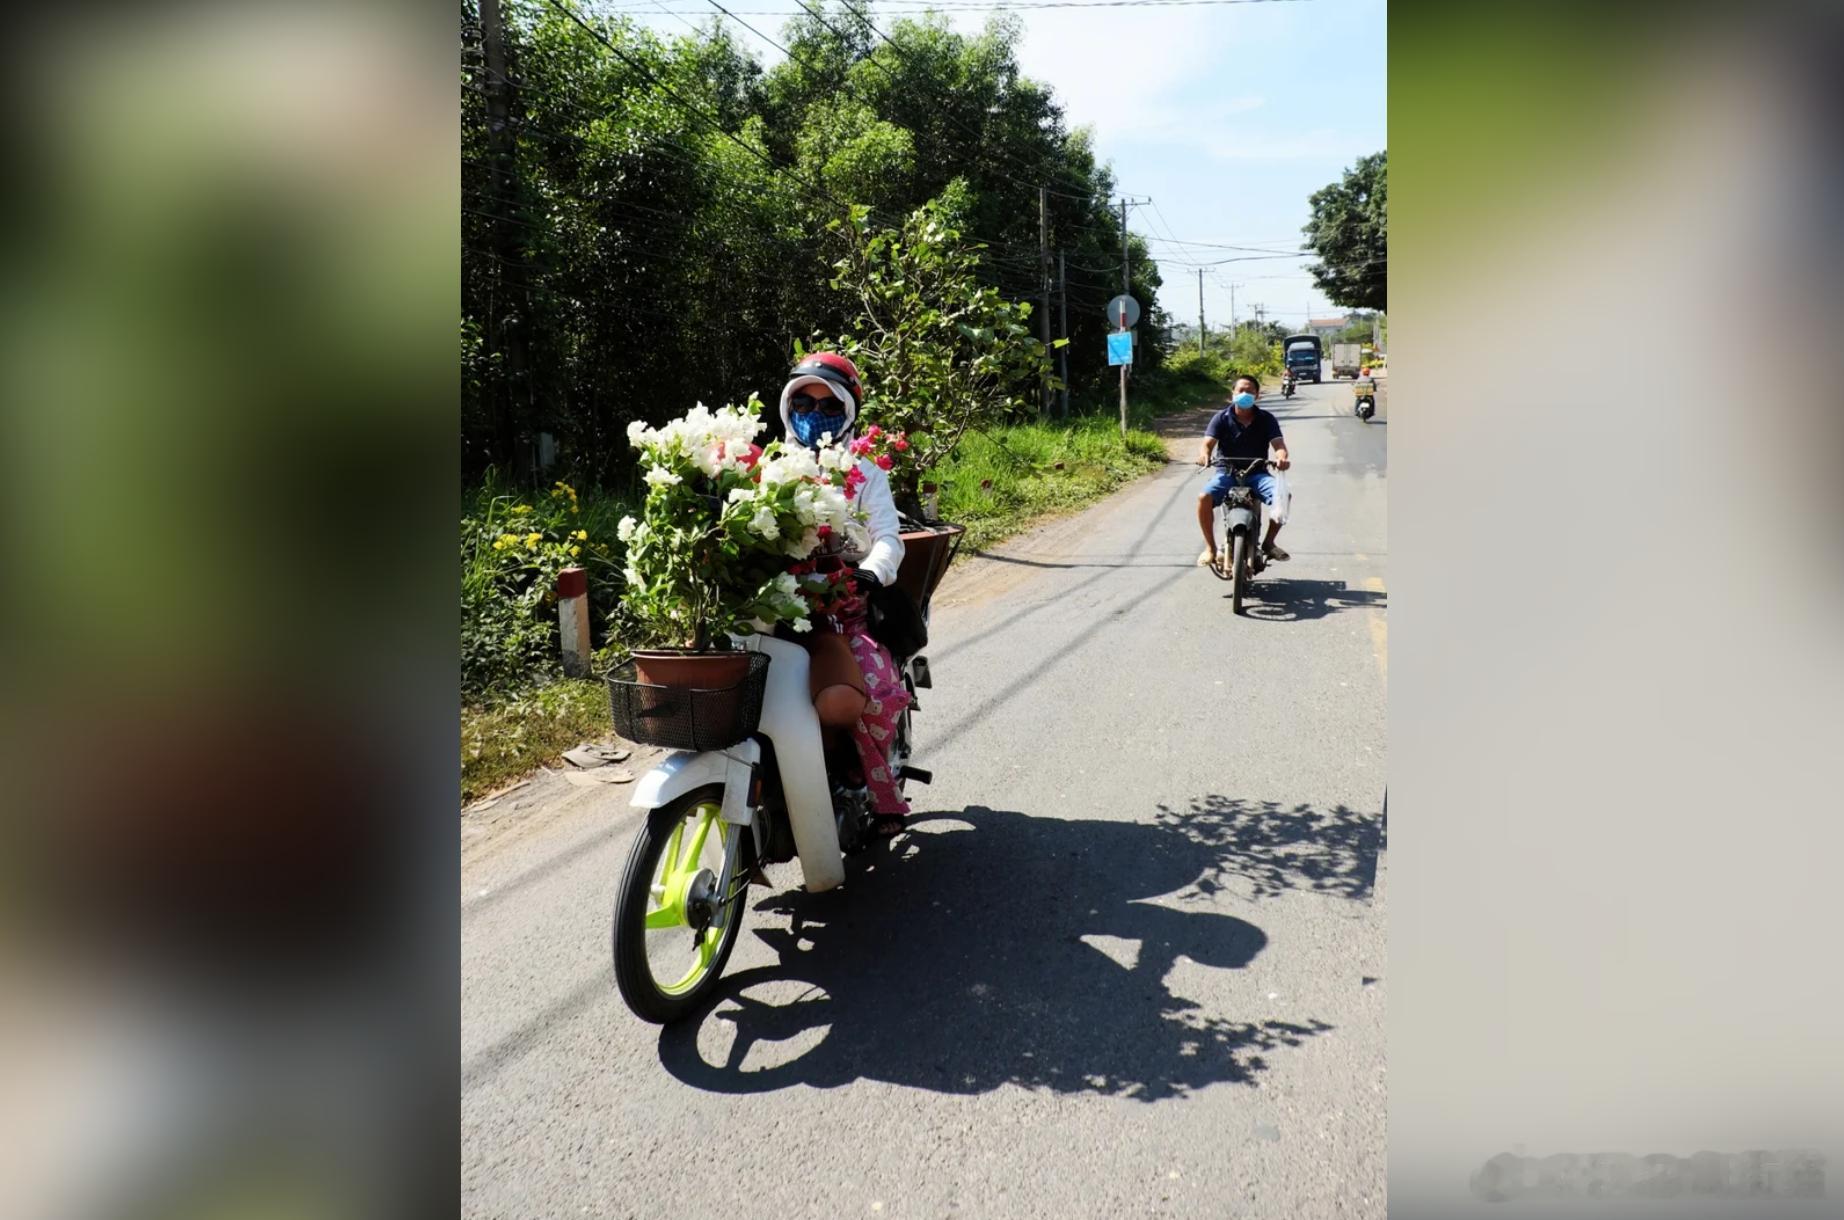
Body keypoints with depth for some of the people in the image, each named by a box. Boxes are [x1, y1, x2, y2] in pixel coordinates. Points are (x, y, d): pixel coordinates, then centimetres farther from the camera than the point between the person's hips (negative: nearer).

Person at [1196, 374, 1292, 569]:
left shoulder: (1266, 419, 3)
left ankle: (1268, 542, -5)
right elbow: (1208, 443, -10)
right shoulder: (1222, 418, 1)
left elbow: (1278, 444, -9)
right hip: (1226, 472, -1)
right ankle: (1210, 547, -11)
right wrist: (1204, 454, -36)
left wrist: (1282, 457, -34)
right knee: (1204, 497, -30)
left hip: (1256, 473, 1)